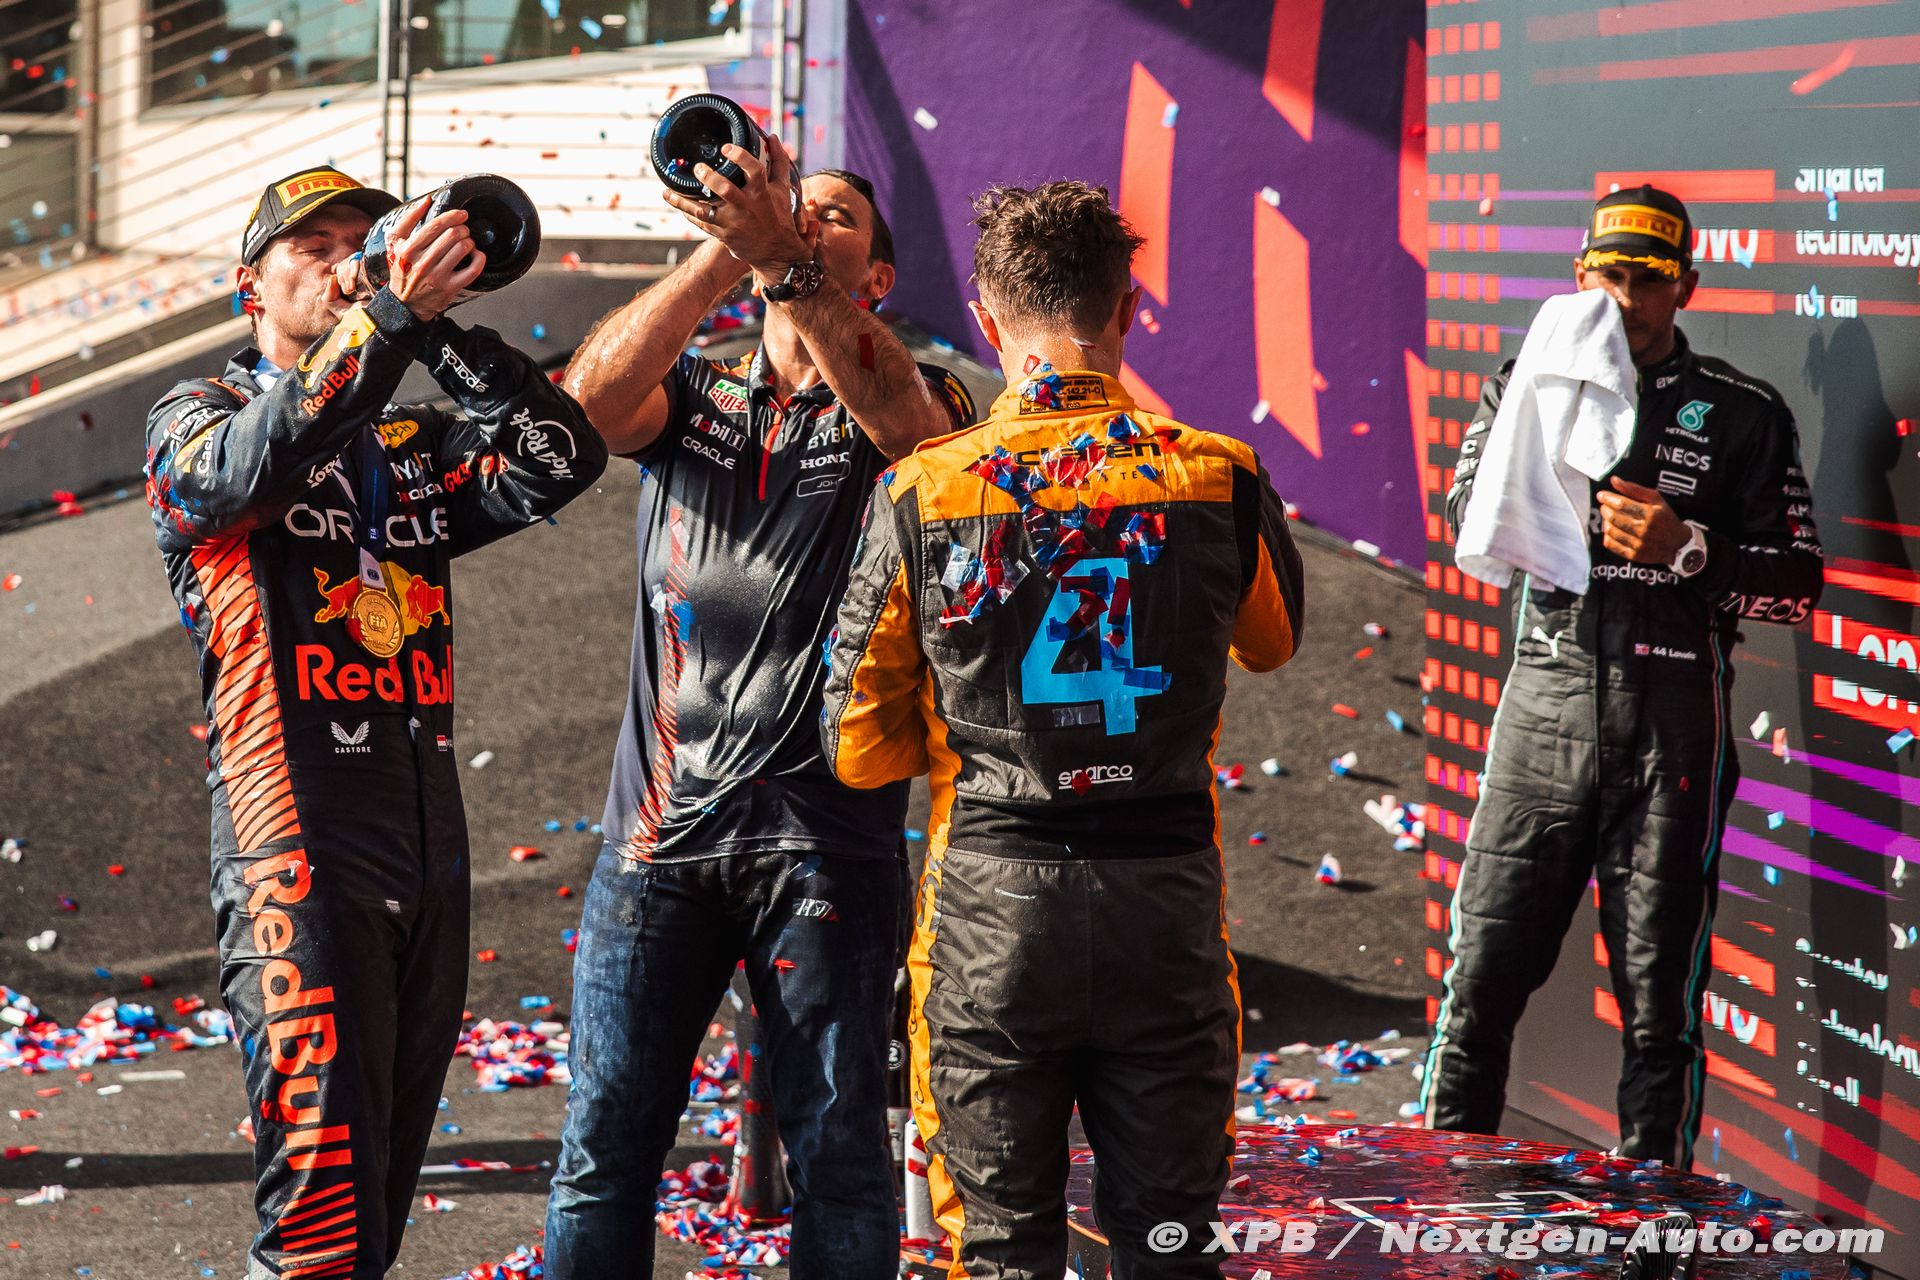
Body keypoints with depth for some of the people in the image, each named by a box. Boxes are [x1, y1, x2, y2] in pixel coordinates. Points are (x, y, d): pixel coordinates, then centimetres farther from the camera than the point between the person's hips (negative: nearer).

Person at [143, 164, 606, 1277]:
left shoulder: (416, 444, 20)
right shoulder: (193, 418, 8)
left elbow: (564, 459, 3)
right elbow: (251, 464, -17)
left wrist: (447, 328, -6)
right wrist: (395, 314, -23)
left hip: (430, 850, 6)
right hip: (298, 846, -6)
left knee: (387, 1185, 9)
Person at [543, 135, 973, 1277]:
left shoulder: (902, 402, 8)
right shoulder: (690, 400, 16)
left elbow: (904, 417, -17)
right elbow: (595, 393, -6)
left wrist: (784, 252, -28)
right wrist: (726, 247, -17)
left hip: (827, 831, -2)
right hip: (666, 827, 2)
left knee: (839, 1149, -1)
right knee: (606, 1142, 1)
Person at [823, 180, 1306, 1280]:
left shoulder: (923, 493, -6)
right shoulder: (1221, 479, -3)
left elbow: (861, 752, 2)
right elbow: (1274, 641, 19)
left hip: (990, 910, -1)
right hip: (1166, 903, 1)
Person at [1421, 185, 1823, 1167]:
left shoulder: (1743, 414, 4)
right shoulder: (1528, 384, 12)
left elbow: (1797, 583, 2)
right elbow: (1471, 516, 0)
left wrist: (1689, 551, -15)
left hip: (1674, 725, -2)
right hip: (1546, 706, 2)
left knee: (1659, 996, 3)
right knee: (1481, 970, 1)